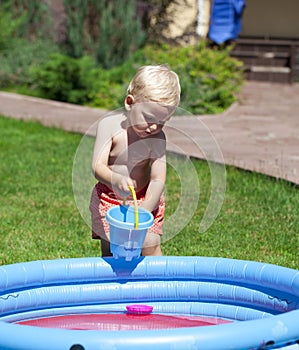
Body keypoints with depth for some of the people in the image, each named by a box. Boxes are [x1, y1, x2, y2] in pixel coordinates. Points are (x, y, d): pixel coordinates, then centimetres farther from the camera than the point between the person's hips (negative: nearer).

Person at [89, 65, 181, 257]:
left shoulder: (157, 138, -15)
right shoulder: (110, 125, -18)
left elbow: (158, 179, -20)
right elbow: (98, 167, -25)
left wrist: (145, 209, -37)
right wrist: (116, 180, -48)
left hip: (144, 199, 0)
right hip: (109, 199, 0)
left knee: (151, 247, -5)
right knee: (110, 252, 3)